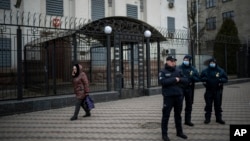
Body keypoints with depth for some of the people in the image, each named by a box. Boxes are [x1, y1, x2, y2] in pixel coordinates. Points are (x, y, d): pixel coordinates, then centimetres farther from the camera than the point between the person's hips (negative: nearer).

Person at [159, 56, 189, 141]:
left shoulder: (178, 71, 11)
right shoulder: (163, 72, -3)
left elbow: (185, 80, 6)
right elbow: (162, 81, -19)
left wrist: (179, 79, -13)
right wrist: (174, 79, -17)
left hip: (179, 95, 5)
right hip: (168, 96, -5)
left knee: (178, 114, 16)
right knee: (166, 115, 0)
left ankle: (179, 132, 30)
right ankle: (164, 134, 10)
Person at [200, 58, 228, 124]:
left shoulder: (220, 70, 3)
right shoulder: (205, 71, 3)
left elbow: (225, 78, 5)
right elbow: (201, 78, 8)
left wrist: (221, 80, -15)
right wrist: (205, 79, -13)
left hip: (218, 90, 0)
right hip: (209, 90, 0)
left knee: (218, 105, 7)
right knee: (208, 105, 5)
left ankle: (219, 118, 19)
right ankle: (207, 118, 13)